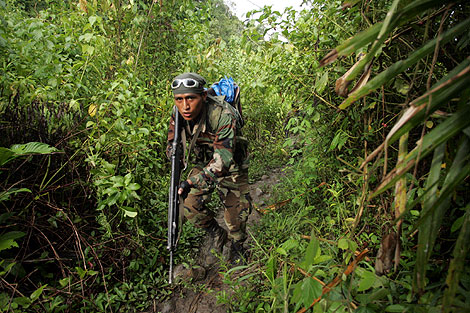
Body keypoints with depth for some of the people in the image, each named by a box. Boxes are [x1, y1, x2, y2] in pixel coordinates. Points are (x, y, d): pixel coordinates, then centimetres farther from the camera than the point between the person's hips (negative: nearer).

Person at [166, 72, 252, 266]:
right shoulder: (179, 112, -18)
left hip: (231, 167, -4)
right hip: (204, 162, 5)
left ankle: (237, 249, 32)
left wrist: (192, 182, -48)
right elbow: (172, 142, -1)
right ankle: (216, 234, 25)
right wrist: (173, 152, -25)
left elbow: (223, 159, -40)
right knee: (191, 206, -5)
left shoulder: (223, 115, -36)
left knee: (236, 211, 1)